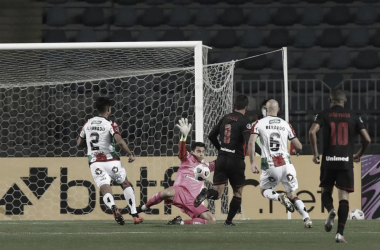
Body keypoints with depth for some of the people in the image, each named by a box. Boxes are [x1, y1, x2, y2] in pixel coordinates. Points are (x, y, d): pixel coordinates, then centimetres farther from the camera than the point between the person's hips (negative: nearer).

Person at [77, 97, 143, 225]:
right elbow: (120, 141, -21)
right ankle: (135, 215, 13)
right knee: (126, 185, 18)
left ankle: (113, 208, -40)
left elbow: (79, 143, 16)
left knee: (105, 190, -6)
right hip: (110, 160, -3)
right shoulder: (111, 125, -7)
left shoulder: (88, 124, 9)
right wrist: (130, 154, -9)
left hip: (94, 162, 3)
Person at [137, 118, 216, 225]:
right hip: (180, 192, -5)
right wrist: (184, 135, -31)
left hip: (192, 201, 5)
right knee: (167, 192, -42)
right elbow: (182, 151, -12)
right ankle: (143, 208, -14)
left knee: (212, 220, -12)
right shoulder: (188, 159, 9)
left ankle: (181, 222, -1)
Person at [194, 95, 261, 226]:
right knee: (238, 193, 15)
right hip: (236, 161, -4)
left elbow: (211, 136, 17)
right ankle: (229, 221, 11)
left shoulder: (225, 118, 10)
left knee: (217, 193, 3)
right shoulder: (244, 122, -8)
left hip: (222, 159, 4)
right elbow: (249, 142, -21)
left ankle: (207, 193, -31)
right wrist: (263, 153, -12)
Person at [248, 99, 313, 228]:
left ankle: (279, 197, -10)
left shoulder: (259, 124, 2)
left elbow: (251, 142, -11)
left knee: (265, 190, 23)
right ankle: (306, 218, -8)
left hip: (269, 165, -2)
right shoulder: (286, 125, 8)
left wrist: (252, 163, -4)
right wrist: (297, 151, 35)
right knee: (292, 195, 13)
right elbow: (299, 146, 11)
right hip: (285, 163, 2)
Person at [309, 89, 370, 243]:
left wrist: (315, 153, -1)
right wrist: (359, 155, 19)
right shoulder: (353, 117, 7)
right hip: (346, 161, 0)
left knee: (326, 191, 19)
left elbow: (312, 132, -13)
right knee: (344, 197, 1)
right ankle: (340, 233, -9)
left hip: (328, 161, 0)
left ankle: (330, 210, -15)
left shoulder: (323, 115, 5)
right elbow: (367, 139, 2)